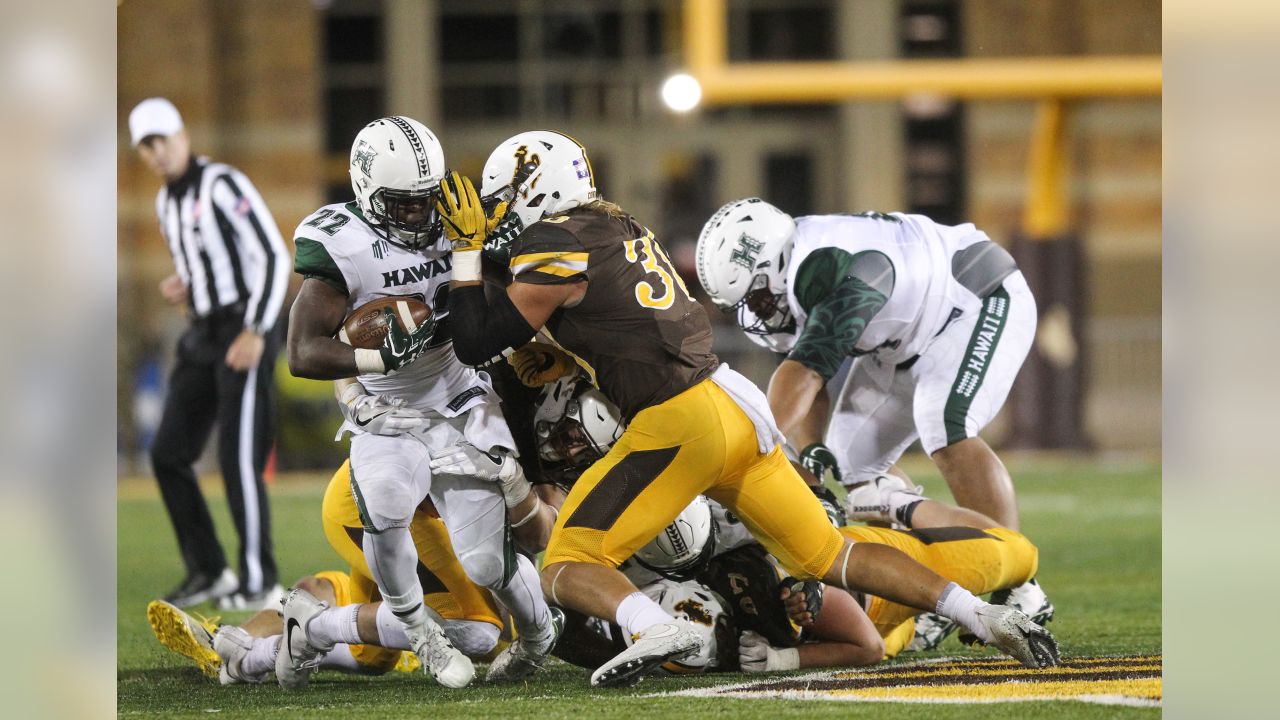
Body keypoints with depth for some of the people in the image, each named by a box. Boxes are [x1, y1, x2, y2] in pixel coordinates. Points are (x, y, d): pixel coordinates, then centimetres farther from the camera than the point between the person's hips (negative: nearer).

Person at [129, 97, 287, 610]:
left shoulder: (223, 185, -13)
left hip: (245, 333, -9)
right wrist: (180, 288, 4)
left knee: (238, 459, -10)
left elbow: (274, 256, -17)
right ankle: (208, 571, 15)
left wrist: (254, 332, -23)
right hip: (204, 336, 9)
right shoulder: (167, 202, 14)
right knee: (168, 454, 5)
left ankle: (259, 582, -2)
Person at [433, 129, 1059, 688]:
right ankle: (978, 611, 6)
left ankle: (655, 629, -33)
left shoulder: (556, 253, -7)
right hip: (736, 405, 8)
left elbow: (477, 346, -2)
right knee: (827, 558, 16)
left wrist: (466, 251, 7)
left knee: (567, 569, -4)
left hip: (680, 423, -8)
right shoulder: (615, 224, 16)